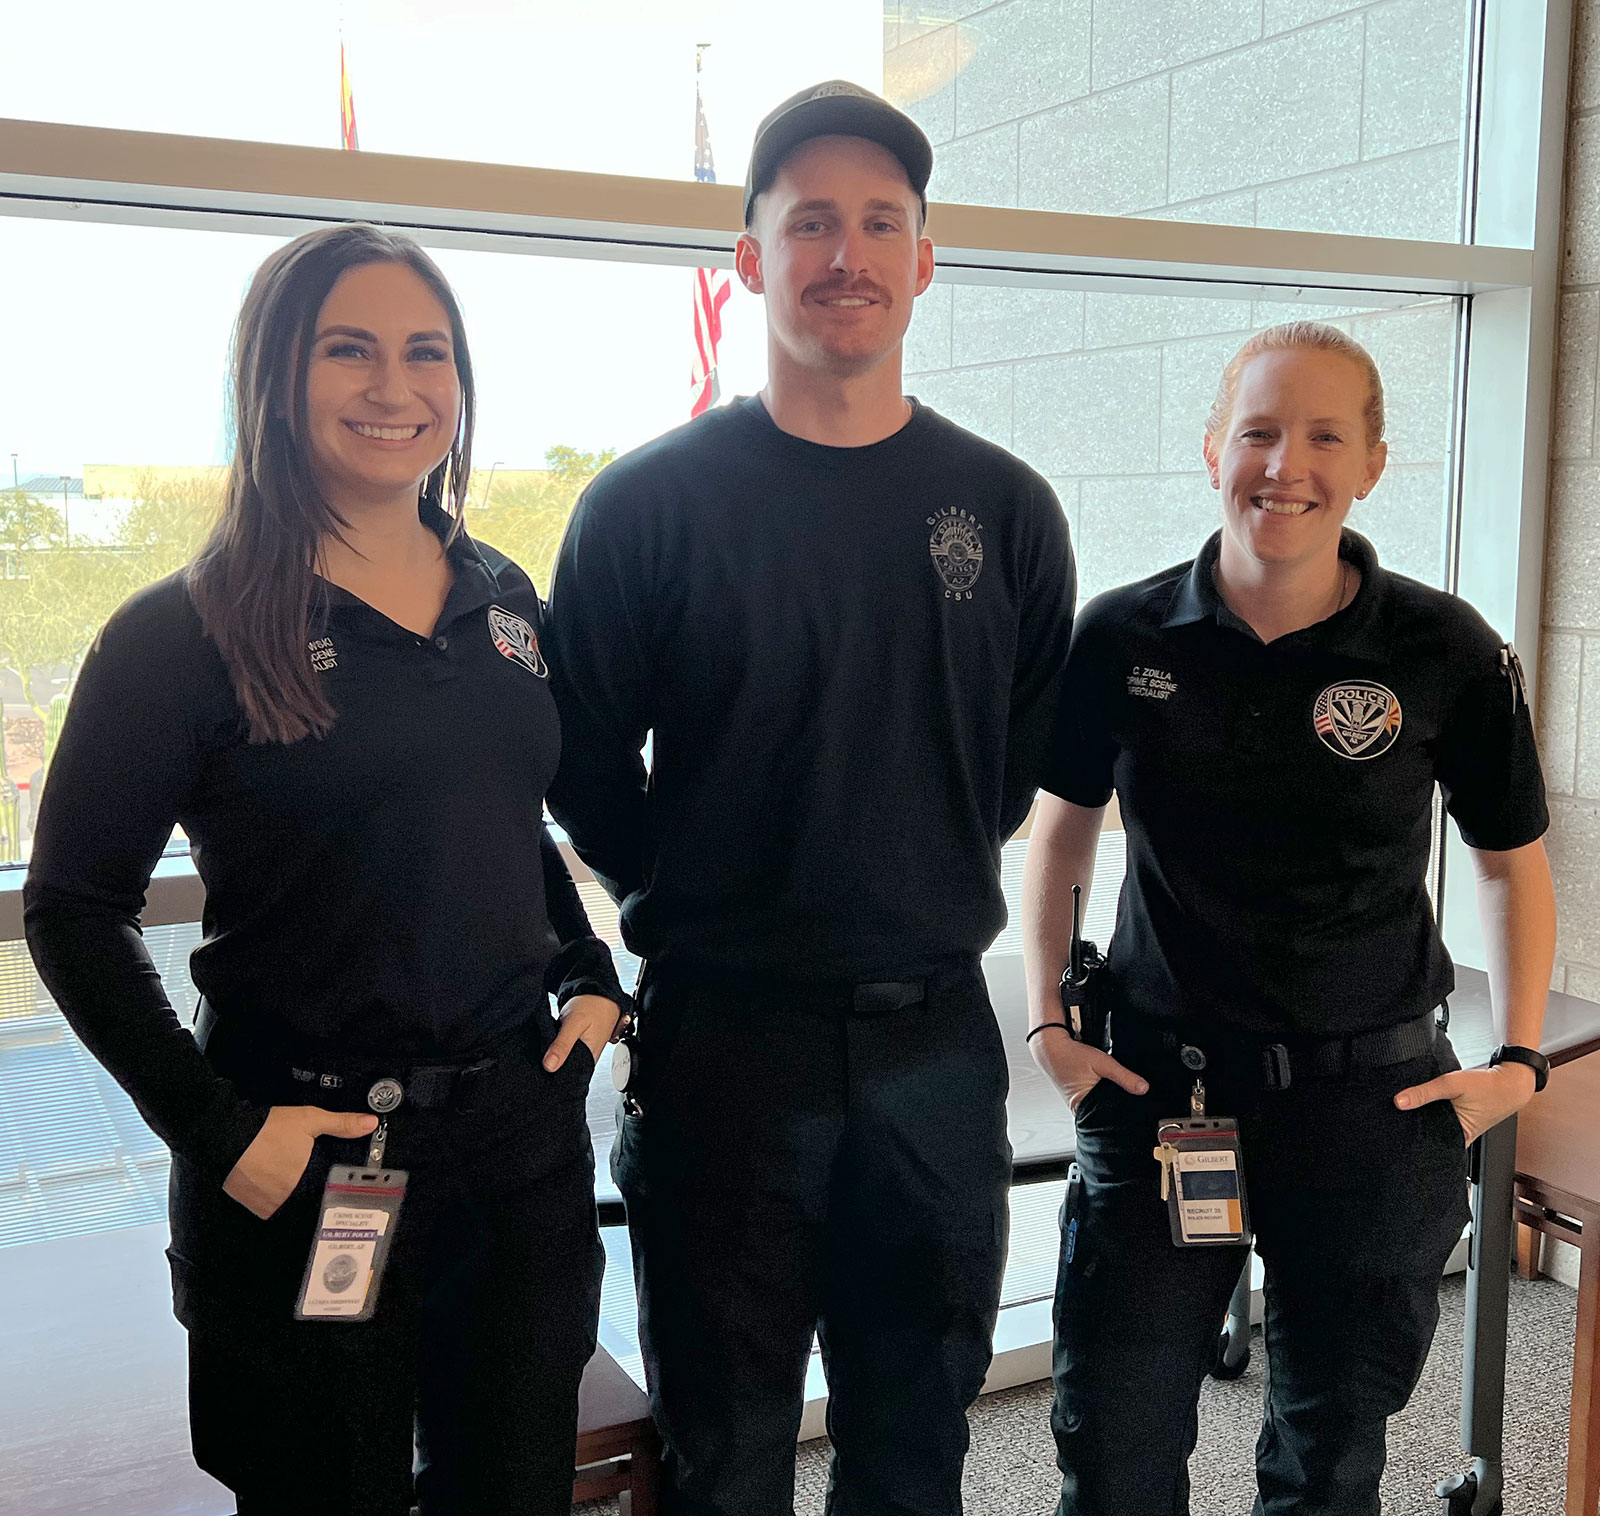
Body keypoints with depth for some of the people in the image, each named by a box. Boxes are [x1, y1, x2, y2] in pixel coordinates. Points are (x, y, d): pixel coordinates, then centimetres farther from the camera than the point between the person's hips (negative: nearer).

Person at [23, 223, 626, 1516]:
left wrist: (593, 980, 5)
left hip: (524, 1132, 5)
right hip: (307, 1159, -4)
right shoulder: (185, 633, -10)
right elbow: (75, 913, -9)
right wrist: (218, 1130, -14)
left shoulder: (505, 602, 6)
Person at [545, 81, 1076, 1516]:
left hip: (938, 1033, 3)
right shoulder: (652, 501, -6)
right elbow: (585, 765, -1)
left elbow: (1031, 755, 11)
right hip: (723, 1030, -2)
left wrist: (929, 887, 6)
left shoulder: (1003, 506, 3)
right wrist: (694, 904, 0)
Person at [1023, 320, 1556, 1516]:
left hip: (1370, 1092, 0)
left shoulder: (1449, 654, -9)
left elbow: (1511, 861, 6)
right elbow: (1062, 827, 9)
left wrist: (1521, 1059, -1)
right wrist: (1048, 1018, 3)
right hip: (1157, 1077, 1)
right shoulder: (1121, 638, -6)